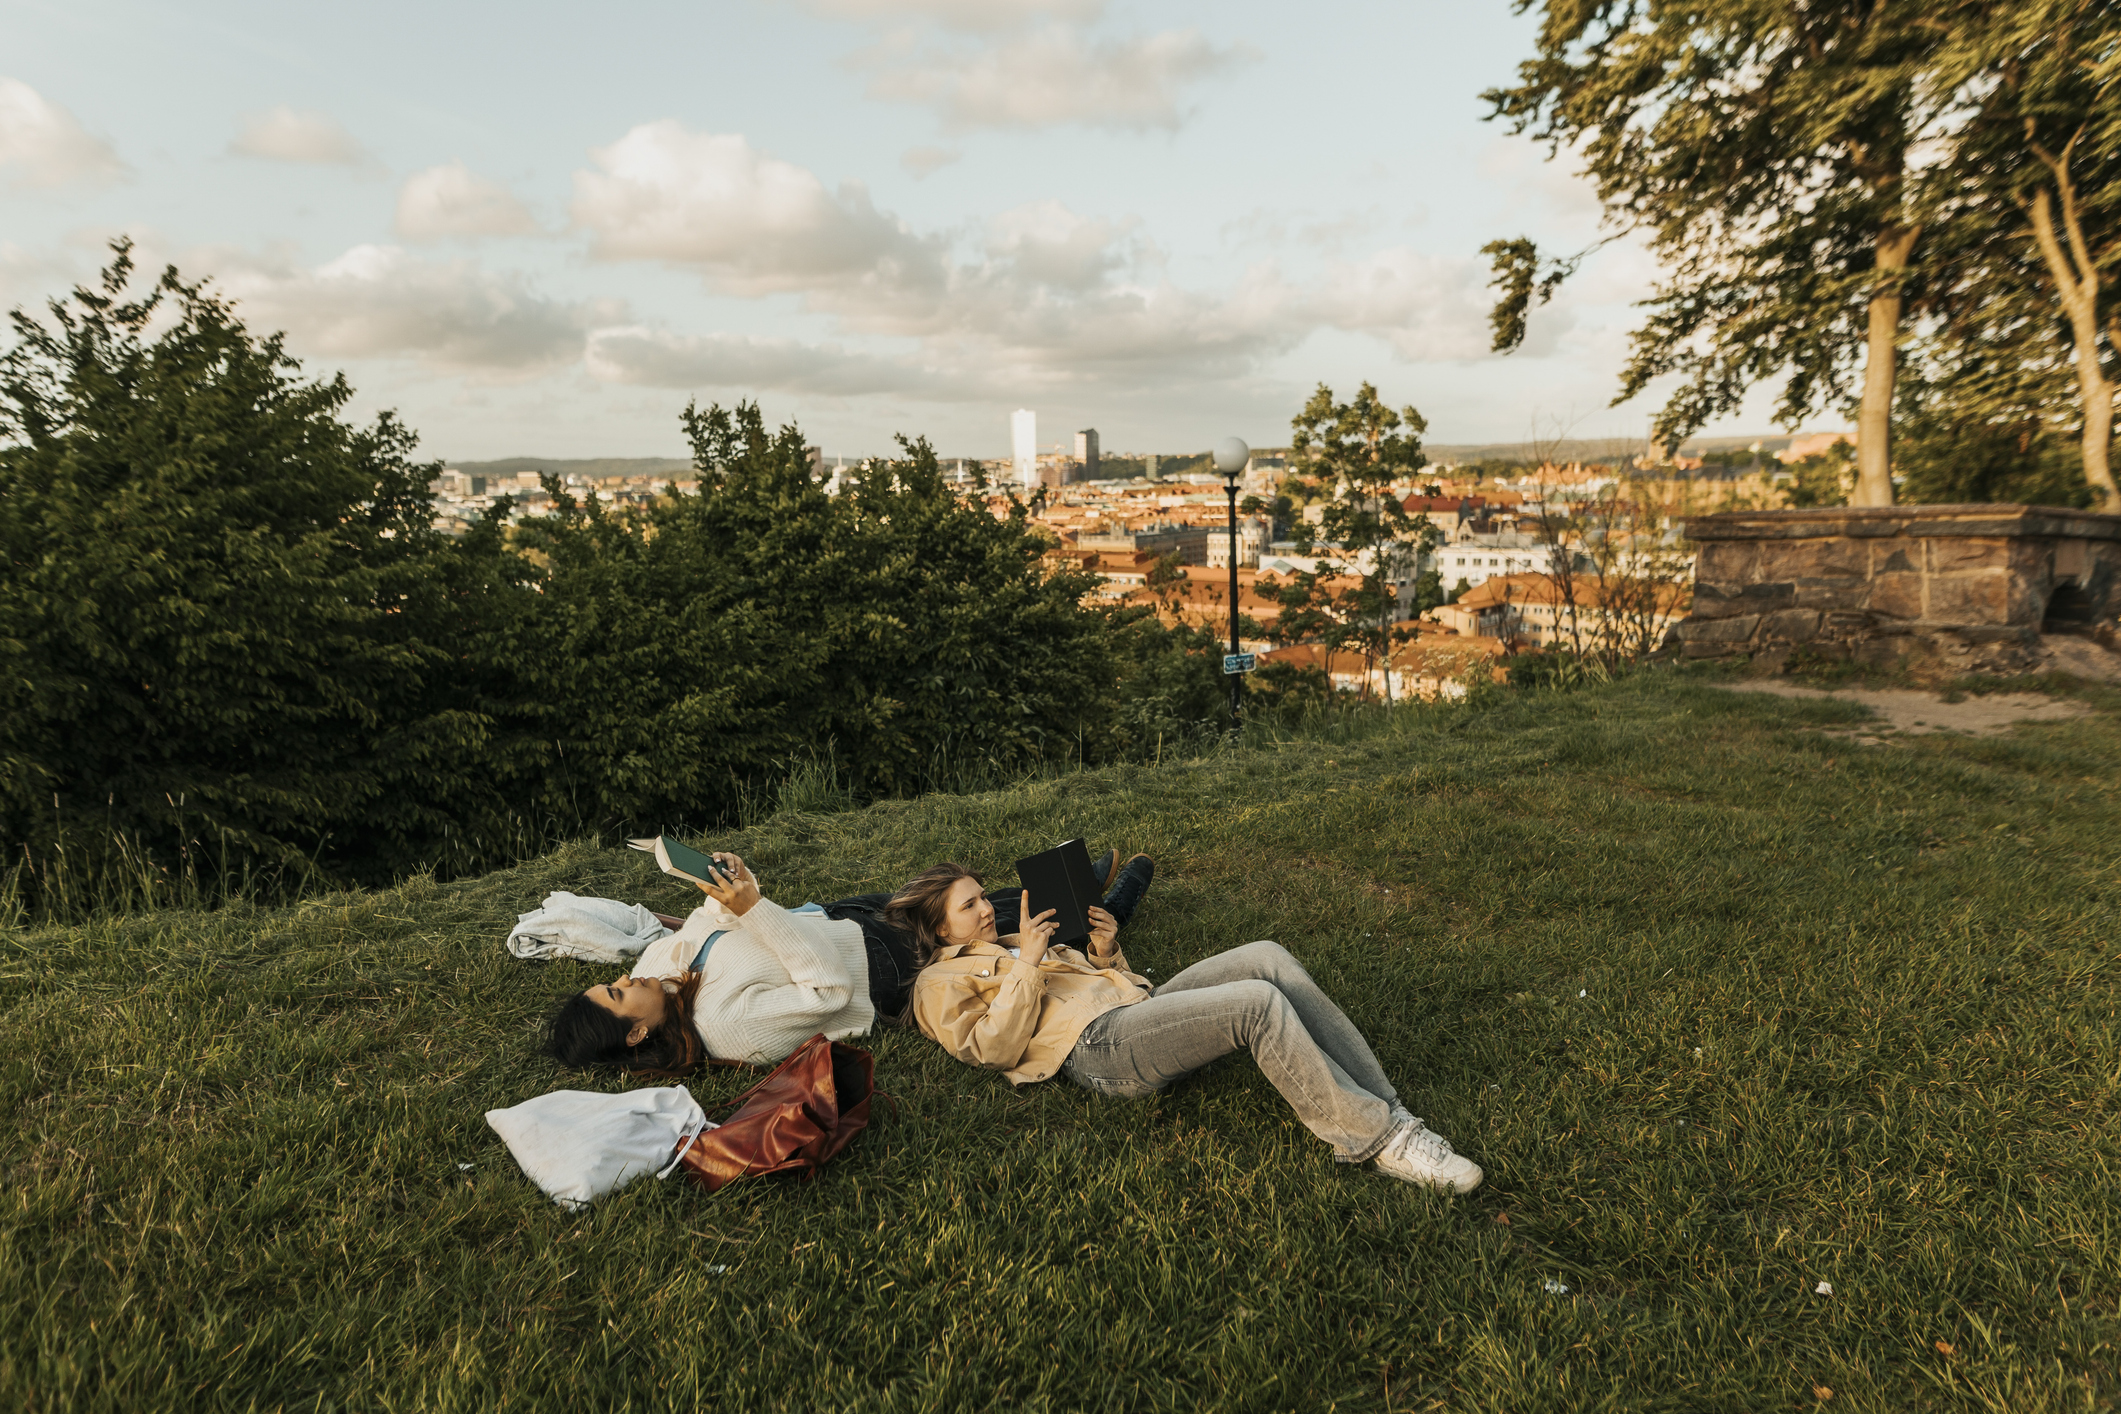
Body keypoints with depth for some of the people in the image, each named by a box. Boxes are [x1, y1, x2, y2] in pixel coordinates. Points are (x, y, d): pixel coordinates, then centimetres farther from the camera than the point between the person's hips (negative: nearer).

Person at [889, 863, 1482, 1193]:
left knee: (1268, 957, -17)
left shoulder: (1011, 942, 33)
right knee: (1259, 1001, -29)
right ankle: (1373, 1137, -23)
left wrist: (1104, 952, 11)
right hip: (1098, 1045, -8)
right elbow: (993, 1049, -6)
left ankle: (1383, 1105, -19)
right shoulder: (941, 982, 11)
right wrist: (1027, 966, -11)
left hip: (1138, 1007, 8)